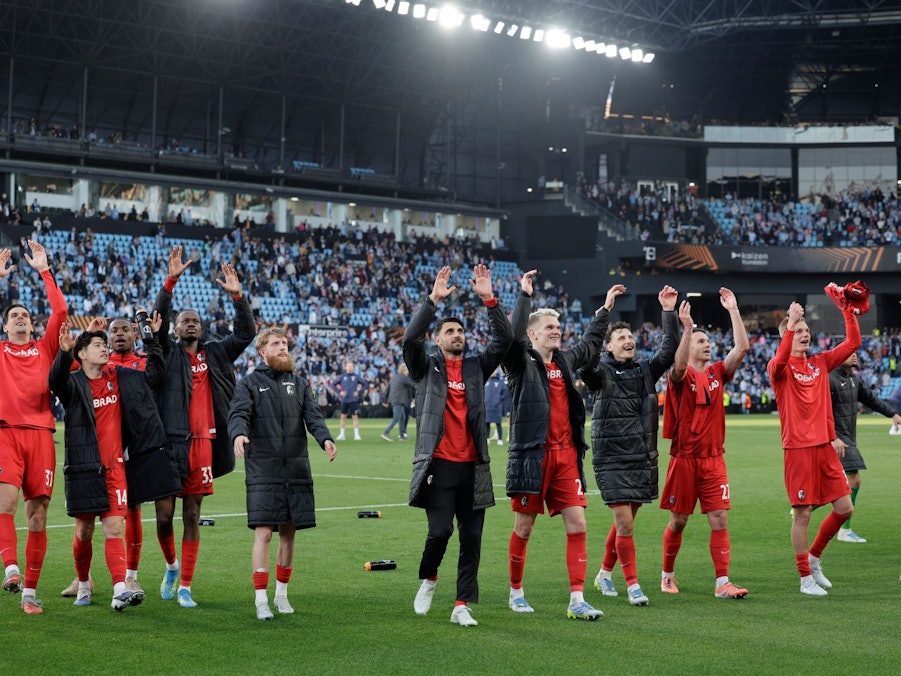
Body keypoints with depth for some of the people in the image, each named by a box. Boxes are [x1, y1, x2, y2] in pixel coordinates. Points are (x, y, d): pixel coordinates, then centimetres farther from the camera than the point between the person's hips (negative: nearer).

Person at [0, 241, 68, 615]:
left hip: (40, 433, 1)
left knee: (38, 515, 0)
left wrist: (44, 271, 10)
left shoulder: (45, 348, 17)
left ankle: (30, 590, 4)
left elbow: (60, 311, 8)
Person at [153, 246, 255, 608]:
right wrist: (171, 281, -21)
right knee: (164, 516, -2)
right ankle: (171, 566, 27)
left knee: (192, 517, 6)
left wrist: (237, 295, -8)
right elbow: (158, 320, -10)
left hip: (203, 445, 2)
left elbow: (245, 333, 5)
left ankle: (184, 588, 12)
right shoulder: (168, 353, 5)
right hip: (169, 443, -2)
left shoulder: (215, 354, 12)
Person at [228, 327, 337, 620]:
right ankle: (261, 600, -3)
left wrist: (325, 438, -20)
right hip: (262, 472, -4)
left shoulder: (299, 384, 13)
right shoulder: (249, 383, 3)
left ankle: (282, 593, 23)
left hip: (297, 472, 4)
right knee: (263, 533, -8)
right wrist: (238, 434, -36)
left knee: (288, 533, 9)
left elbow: (313, 415, 1)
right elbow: (238, 413, -12)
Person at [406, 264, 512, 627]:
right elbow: (411, 338, -12)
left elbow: (504, 339, 3)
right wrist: (434, 299, -16)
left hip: (473, 467, 3)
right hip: (438, 465, -3)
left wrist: (489, 299, -6)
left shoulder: (476, 367, 14)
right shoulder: (426, 367, 6)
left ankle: (462, 606, 9)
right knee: (440, 531, -12)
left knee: (471, 538, 3)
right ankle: (428, 578, 18)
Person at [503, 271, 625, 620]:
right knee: (524, 528, 5)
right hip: (532, 455, -6)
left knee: (577, 526, -2)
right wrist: (525, 295, -22)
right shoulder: (522, 362, -4)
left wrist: (606, 307, 37)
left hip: (566, 455, 6)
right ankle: (516, 593, 21)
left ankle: (577, 600, 0)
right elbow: (512, 335, -24)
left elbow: (590, 344, 33)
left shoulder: (564, 360, 14)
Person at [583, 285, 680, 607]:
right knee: (625, 524, -10)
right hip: (612, 458, -5)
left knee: (624, 522, 13)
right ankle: (633, 585, -1)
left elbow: (669, 351, -2)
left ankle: (604, 573, 31)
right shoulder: (600, 372, -5)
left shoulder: (645, 370, 8)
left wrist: (668, 312, -10)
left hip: (643, 457, 5)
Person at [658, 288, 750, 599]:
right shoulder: (680, 376, -3)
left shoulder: (717, 373, 10)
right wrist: (687, 328, -36)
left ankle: (722, 582, -6)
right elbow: (679, 366, -28)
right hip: (684, 459, -4)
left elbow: (742, 347, 0)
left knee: (720, 519, -5)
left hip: (714, 459, 4)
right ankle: (667, 575, 24)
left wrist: (733, 310, -3)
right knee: (678, 521, 6)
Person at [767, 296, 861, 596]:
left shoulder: (820, 362, 12)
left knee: (844, 508, 5)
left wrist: (847, 311, 0)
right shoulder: (780, 368, -5)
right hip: (798, 449, -6)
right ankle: (806, 579, 9)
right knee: (802, 514, -2)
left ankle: (814, 557, 26)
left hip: (825, 447, 6)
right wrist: (790, 324, -34)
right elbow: (780, 360, -30)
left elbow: (853, 343, 10)